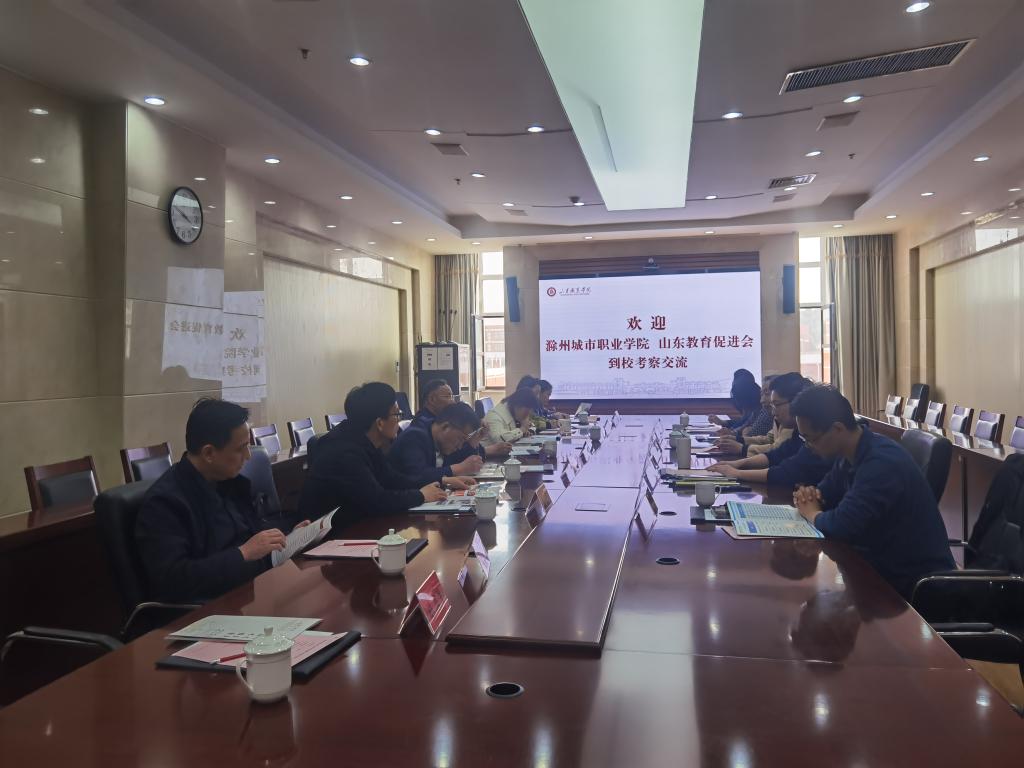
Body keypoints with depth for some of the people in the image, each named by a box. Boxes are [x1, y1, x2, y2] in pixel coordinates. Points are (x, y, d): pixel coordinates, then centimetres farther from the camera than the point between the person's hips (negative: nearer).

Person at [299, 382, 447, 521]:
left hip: (351, 524, 8)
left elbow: (391, 479, 8)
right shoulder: (345, 453, -28)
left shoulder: (365, 442, 1)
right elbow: (378, 502, -30)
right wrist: (421, 495, -16)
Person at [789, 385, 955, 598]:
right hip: (882, 563, 8)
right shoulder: (849, 456, 2)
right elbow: (825, 493, 16)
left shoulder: (882, 461, -26)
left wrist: (811, 513, -12)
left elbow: (841, 525, -33)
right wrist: (809, 496, -8)